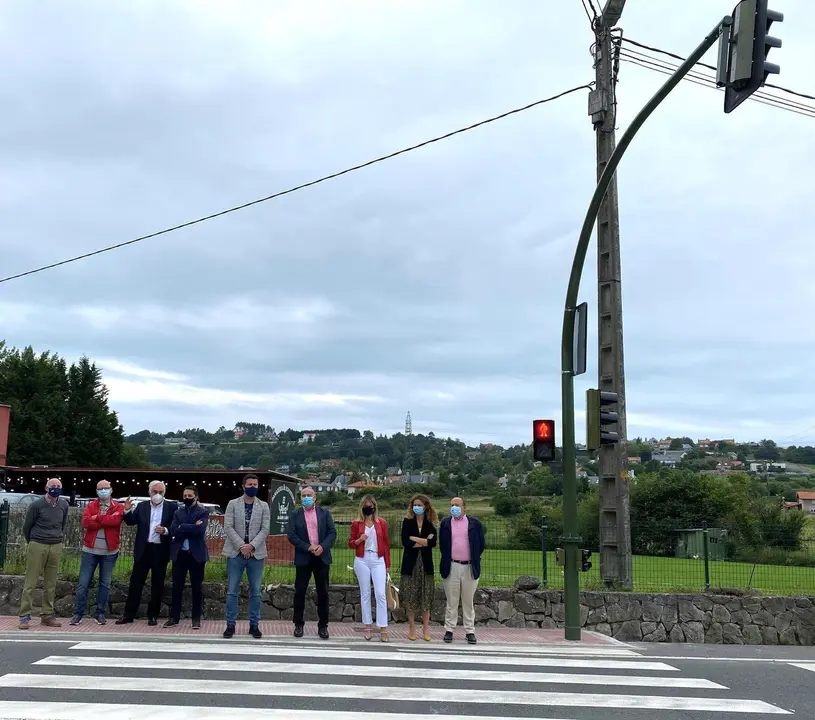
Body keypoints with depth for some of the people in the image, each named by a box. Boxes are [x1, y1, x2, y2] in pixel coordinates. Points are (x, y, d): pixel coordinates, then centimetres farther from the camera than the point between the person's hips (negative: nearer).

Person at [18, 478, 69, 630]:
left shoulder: (64, 505, 5)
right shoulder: (37, 505, -8)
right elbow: (27, 527, 3)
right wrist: (32, 543, 12)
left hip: (56, 547, 4)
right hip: (37, 547, -4)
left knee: (51, 584, 8)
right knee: (30, 582, -3)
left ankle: (47, 615, 15)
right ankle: (24, 616, 1)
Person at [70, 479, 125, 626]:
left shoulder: (118, 507, 2)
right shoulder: (90, 506, 6)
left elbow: (116, 520, -19)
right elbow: (85, 522, -12)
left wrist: (97, 518, -13)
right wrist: (106, 521, -16)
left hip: (109, 552, 0)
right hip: (90, 550, 1)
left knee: (105, 584, 7)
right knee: (83, 583, 1)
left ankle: (100, 614, 16)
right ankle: (78, 613, 9)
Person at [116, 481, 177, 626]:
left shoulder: (172, 507, 0)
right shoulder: (142, 506, 8)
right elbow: (131, 522, 1)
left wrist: (166, 531, -21)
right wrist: (127, 511, -15)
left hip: (161, 551, -2)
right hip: (143, 549, 2)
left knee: (157, 584, 6)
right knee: (136, 582, 5)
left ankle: (153, 615, 16)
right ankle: (129, 614, 13)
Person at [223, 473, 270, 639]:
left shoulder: (264, 506, 6)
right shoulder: (233, 504, 3)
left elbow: (265, 529, -2)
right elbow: (228, 527, -5)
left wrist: (252, 546, -16)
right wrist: (241, 546, -15)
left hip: (256, 554, 1)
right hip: (235, 553, -1)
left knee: (255, 592, 5)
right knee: (232, 591, 2)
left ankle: (254, 625, 12)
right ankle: (231, 624, 10)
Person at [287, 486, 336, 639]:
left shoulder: (324, 513, 6)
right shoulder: (295, 515, 4)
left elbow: (332, 532, 1)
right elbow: (292, 536, -5)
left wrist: (322, 547, -15)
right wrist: (308, 547, -17)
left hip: (322, 557, 1)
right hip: (303, 558, -1)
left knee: (323, 592, 3)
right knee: (300, 592, 2)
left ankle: (323, 626, 11)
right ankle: (299, 625, 13)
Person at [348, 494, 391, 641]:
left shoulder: (381, 523, 4)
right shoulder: (356, 523, 3)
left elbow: (386, 544, 7)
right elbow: (350, 544, 6)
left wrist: (387, 564, 6)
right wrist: (359, 539, -15)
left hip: (378, 561, 0)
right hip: (362, 561, 0)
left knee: (380, 594, -7)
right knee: (365, 594, 6)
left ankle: (383, 629, -4)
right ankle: (367, 627, 13)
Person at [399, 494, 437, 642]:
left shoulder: (430, 524, 5)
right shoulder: (407, 522, 3)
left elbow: (433, 542, -10)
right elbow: (405, 542, -10)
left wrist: (415, 538, -13)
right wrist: (424, 542, -10)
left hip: (426, 564, 1)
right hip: (410, 563, -1)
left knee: (426, 597, 2)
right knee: (410, 597, 0)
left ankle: (426, 629, 9)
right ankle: (412, 628, 10)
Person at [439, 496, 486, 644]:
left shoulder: (475, 523, 2)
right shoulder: (445, 523, 4)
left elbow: (481, 544, 6)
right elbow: (442, 544, 9)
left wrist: (474, 560, 5)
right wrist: (446, 560, 6)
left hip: (469, 567, 0)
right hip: (452, 567, 1)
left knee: (468, 601, 8)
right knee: (451, 601, 7)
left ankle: (470, 631, 13)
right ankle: (449, 630, 13)